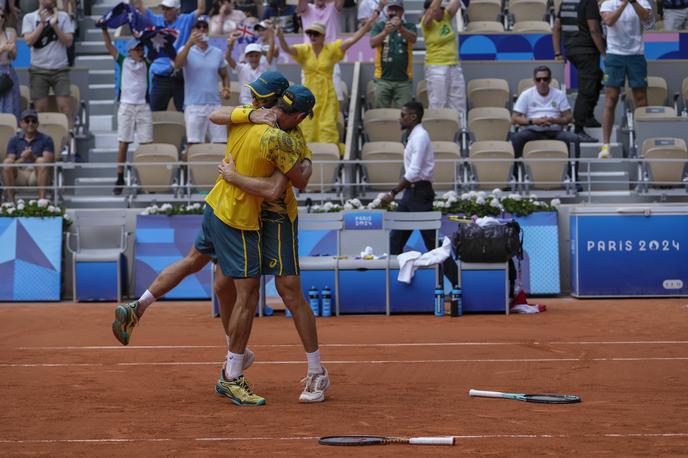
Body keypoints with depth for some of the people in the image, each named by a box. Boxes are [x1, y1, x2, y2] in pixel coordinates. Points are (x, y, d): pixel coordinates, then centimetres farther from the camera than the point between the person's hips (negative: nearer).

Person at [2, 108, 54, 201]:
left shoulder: (46, 139, 7)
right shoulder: (14, 140, 12)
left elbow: (49, 161, -7)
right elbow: (11, 164, 0)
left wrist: (33, 158, -25)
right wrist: (22, 159, -21)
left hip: (38, 175, -1)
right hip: (19, 177, 1)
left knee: (42, 161, -30)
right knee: (7, 162, -25)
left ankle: (42, 200, -38)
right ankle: (10, 200, -30)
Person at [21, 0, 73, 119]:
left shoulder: (63, 16, 6)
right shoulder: (29, 18, 5)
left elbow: (69, 42, -1)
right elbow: (29, 41, -6)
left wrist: (54, 25, -11)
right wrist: (42, 23, -12)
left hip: (60, 69, 0)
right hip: (38, 70, 0)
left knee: (65, 107, -8)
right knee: (40, 109, 1)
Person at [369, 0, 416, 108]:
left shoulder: (409, 27, 7)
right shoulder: (379, 26, 7)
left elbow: (413, 38, -14)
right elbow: (372, 43, -9)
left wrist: (401, 28, -34)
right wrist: (385, 32, -28)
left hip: (404, 80, 0)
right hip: (382, 79, 0)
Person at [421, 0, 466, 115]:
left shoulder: (446, 17, 7)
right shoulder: (427, 22, -8)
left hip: (455, 67, 6)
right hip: (436, 69, -6)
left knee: (458, 106, 7)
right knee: (437, 106, -6)